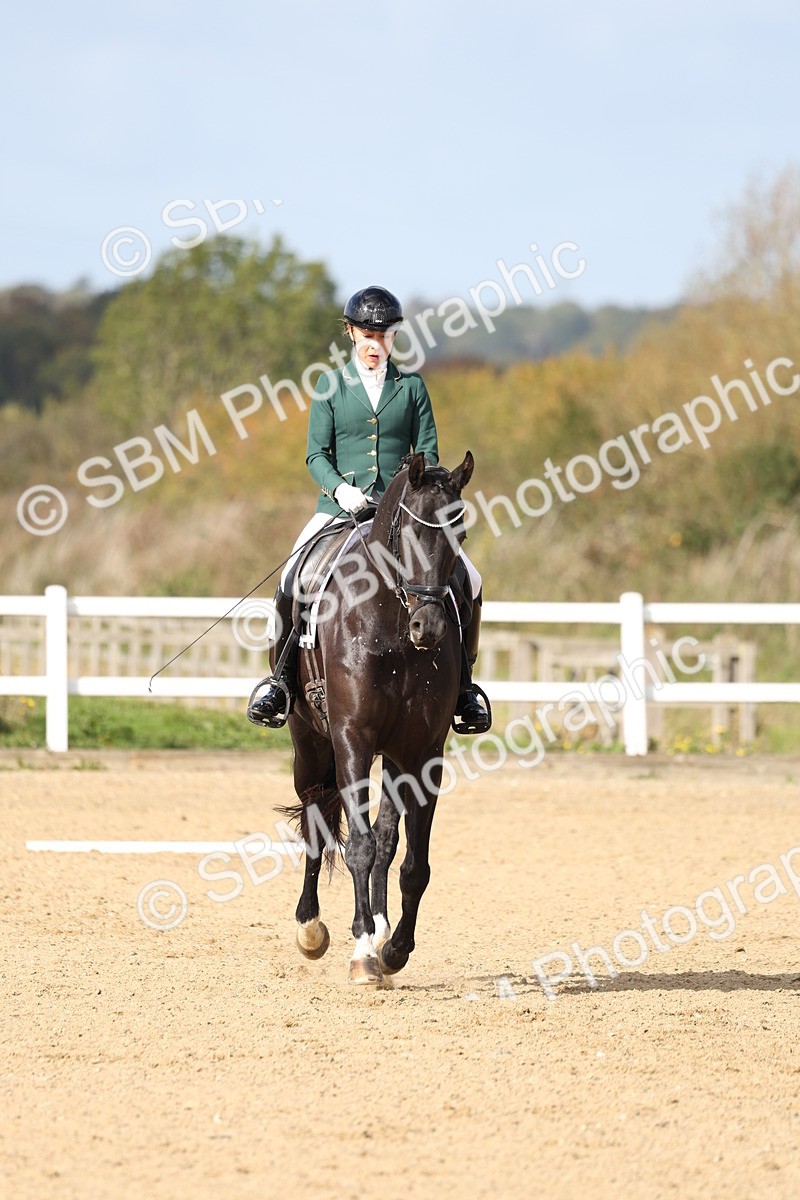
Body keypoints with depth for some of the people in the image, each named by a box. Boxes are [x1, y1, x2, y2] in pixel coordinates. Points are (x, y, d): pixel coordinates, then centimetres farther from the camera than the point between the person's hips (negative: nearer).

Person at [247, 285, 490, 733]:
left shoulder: (412, 386, 10)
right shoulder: (331, 385, 7)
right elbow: (316, 453, 3)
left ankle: (462, 682, 0)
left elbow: (428, 452, 7)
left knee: (468, 581, -16)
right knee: (292, 579, -26)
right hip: (342, 508, -1)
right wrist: (340, 489, -16)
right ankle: (283, 679, -12)